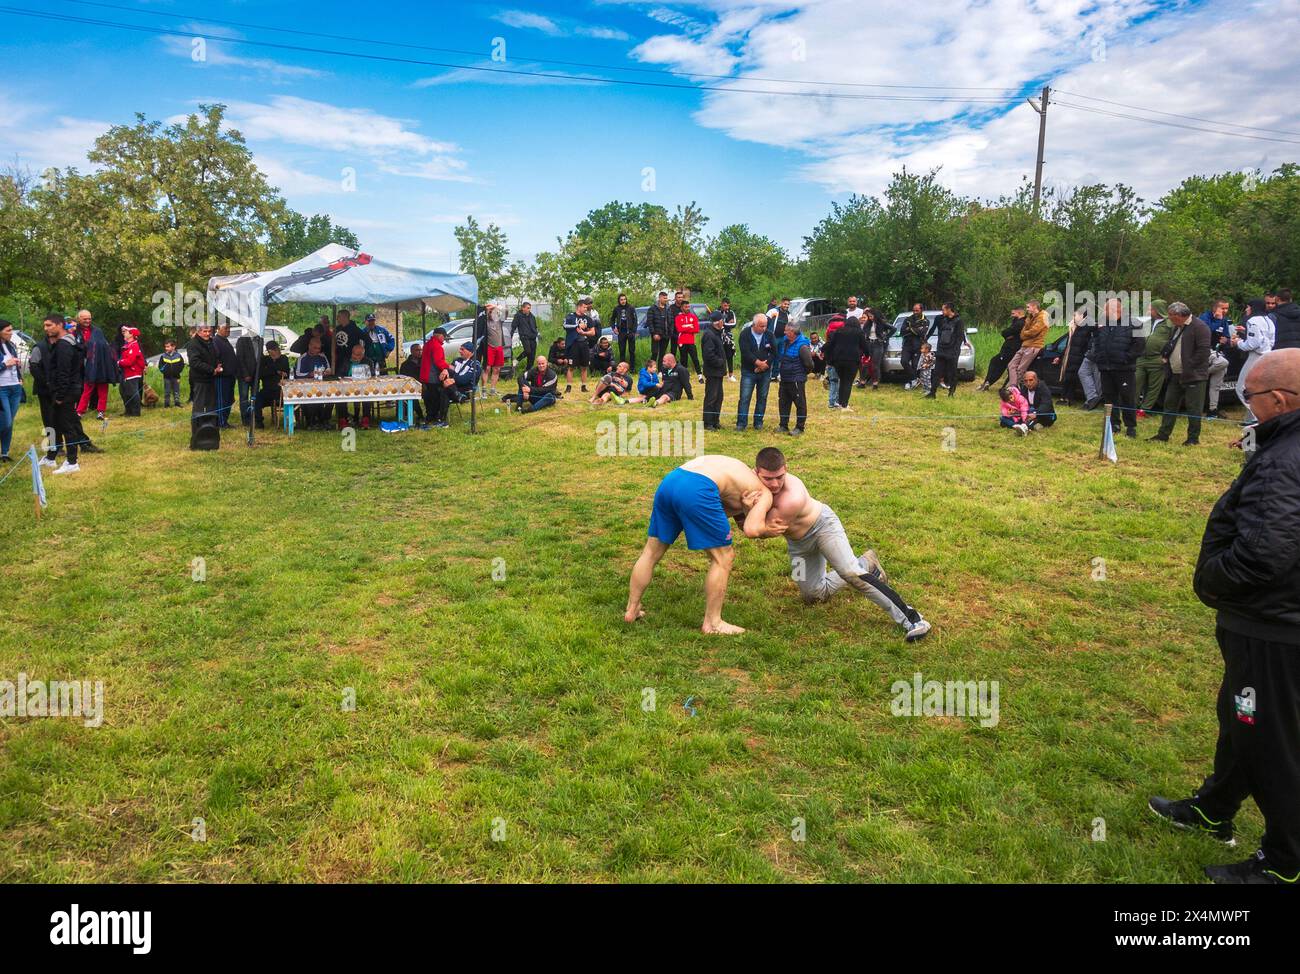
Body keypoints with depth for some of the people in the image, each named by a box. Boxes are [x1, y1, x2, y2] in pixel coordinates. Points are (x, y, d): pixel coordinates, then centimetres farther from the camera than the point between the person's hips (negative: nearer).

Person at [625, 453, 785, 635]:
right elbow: (751, 530, -3)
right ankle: (712, 624, 16)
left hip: (668, 480, 8)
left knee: (651, 552, 21)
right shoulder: (766, 495, 14)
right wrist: (768, 530, 16)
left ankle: (631, 610, 31)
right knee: (723, 558, 10)